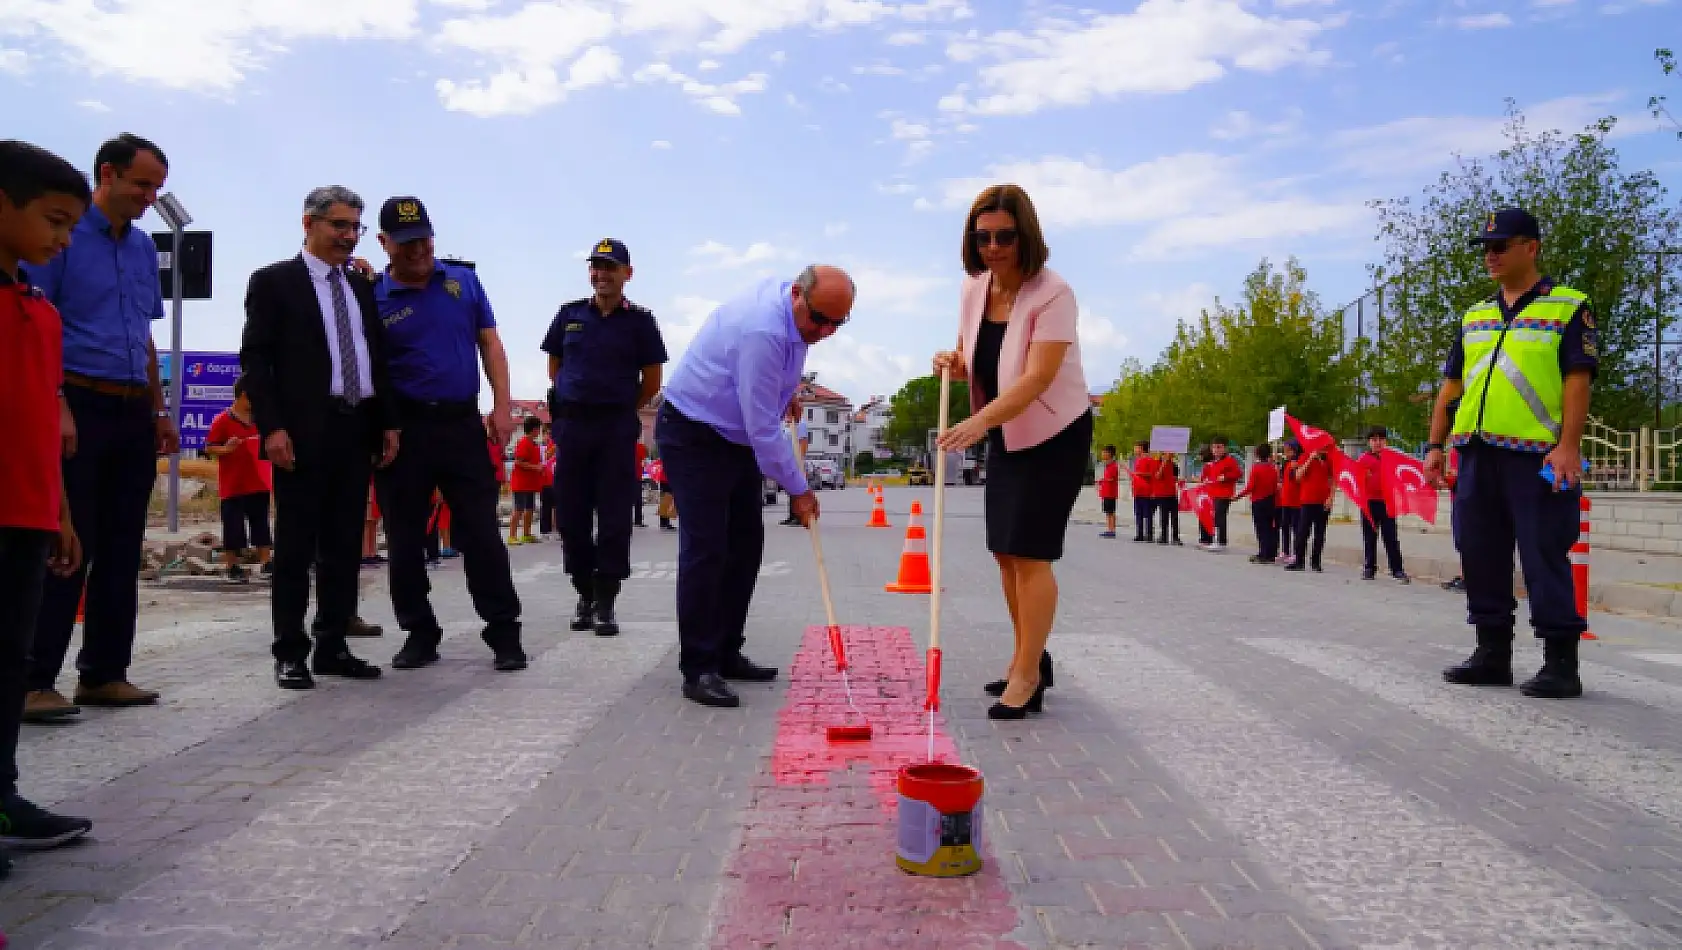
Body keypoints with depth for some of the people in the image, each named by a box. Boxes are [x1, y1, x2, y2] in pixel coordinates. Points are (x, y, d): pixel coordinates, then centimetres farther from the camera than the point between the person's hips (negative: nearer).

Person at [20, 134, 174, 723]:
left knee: (122, 547, 8)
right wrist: (56, 405, -18)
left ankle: (105, 672, 16)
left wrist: (159, 410, 17)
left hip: (134, 414, 7)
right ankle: (34, 680, 0)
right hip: (81, 407, -7)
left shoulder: (144, 247, 16)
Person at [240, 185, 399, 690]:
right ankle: (291, 654, 7)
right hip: (303, 432, -5)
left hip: (357, 431, 6)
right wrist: (271, 427, -14)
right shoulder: (274, 281, 2)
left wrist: (388, 422, 10)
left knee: (344, 546, 9)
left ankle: (332, 647, 17)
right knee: (295, 547, 0)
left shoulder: (361, 286, 18)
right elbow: (255, 359, -5)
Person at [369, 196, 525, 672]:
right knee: (405, 537, 6)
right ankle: (420, 633, 19)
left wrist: (502, 406, -1)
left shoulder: (464, 280, 7)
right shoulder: (373, 298, 0)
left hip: (462, 422, 1)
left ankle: (504, 633, 6)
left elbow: (490, 344, 8)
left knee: (481, 531, 0)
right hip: (403, 427, 0)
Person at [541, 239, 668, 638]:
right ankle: (585, 593, 21)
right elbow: (555, 365, 18)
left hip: (618, 428, -3)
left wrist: (623, 411, 9)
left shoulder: (639, 320, 1)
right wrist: (573, 402, 13)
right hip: (572, 424, 3)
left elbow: (652, 382, 5)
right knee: (572, 513, 6)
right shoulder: (569, 314, 9)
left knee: (614, 515, -1)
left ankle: (605, 602, 7)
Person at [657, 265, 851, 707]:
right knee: (705, 549, -12)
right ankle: (698, 670, -6)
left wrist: (785, 392, 10)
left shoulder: (787, 296, -4)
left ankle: (727, 654, 17)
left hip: (738, 435, 10)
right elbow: (764, 427, -28)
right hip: (693, 435, -9)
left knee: (746, 544, 8)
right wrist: (799, 490, -19)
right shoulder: (763, 331, -32)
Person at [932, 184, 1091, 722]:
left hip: (1055, 434, -7)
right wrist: (953, 363, -13)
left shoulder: (1052, 294, -22)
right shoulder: (973, 288, -1)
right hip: (1005, 435, 7)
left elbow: (1038, 378, -32)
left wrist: (979, 422, -44)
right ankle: (1030, 659, 26)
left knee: (1030, 552, -9)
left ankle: (1027, 675, 2)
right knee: (1005, 551, 10)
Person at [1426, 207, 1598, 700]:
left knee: (1545, 558, -4)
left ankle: (1560, 663, 5)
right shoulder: (1474, 317, 19)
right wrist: (1435, 446, 9)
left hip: (1538, 456, -6)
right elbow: (1451, 386, 18)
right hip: (1477, 455, 6)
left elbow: (1577, 381, -6)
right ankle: (1492, 654, 17)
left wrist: (1568, 446, -16)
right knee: (1481, 557, 8)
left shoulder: (1569, 307, 3)